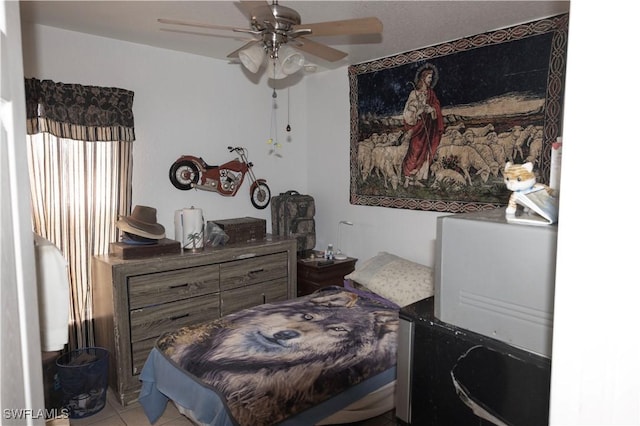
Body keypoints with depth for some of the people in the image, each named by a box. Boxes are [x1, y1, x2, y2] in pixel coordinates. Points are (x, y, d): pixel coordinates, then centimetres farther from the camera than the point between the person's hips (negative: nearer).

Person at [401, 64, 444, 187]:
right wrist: (421, 110, -19)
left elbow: (437, 108, 9)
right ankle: (407, 177, -2)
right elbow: (409, 111, -7)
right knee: (415, 151, -9)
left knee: (424, 152, 3)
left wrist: (431, 109, -11)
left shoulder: (431, 93, 13)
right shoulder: (414, 93, -2)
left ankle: (415, 178, 8)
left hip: (429, 127, 6)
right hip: (418, 125, -6)